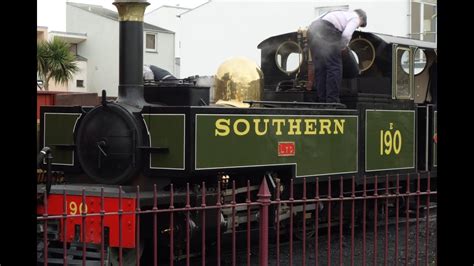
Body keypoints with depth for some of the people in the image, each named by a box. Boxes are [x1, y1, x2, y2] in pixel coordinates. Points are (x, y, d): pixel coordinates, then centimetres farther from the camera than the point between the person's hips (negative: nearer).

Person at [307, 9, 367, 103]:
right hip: (326, 31, -8)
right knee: (334, 68, -2)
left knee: (320, 68, 13)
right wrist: (343, 47, 9)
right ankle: (332, 101, -4)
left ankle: (322, 100, 16)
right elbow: (346, 34, -9)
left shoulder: (343, 14, 33)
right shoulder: (355, 18, 9)